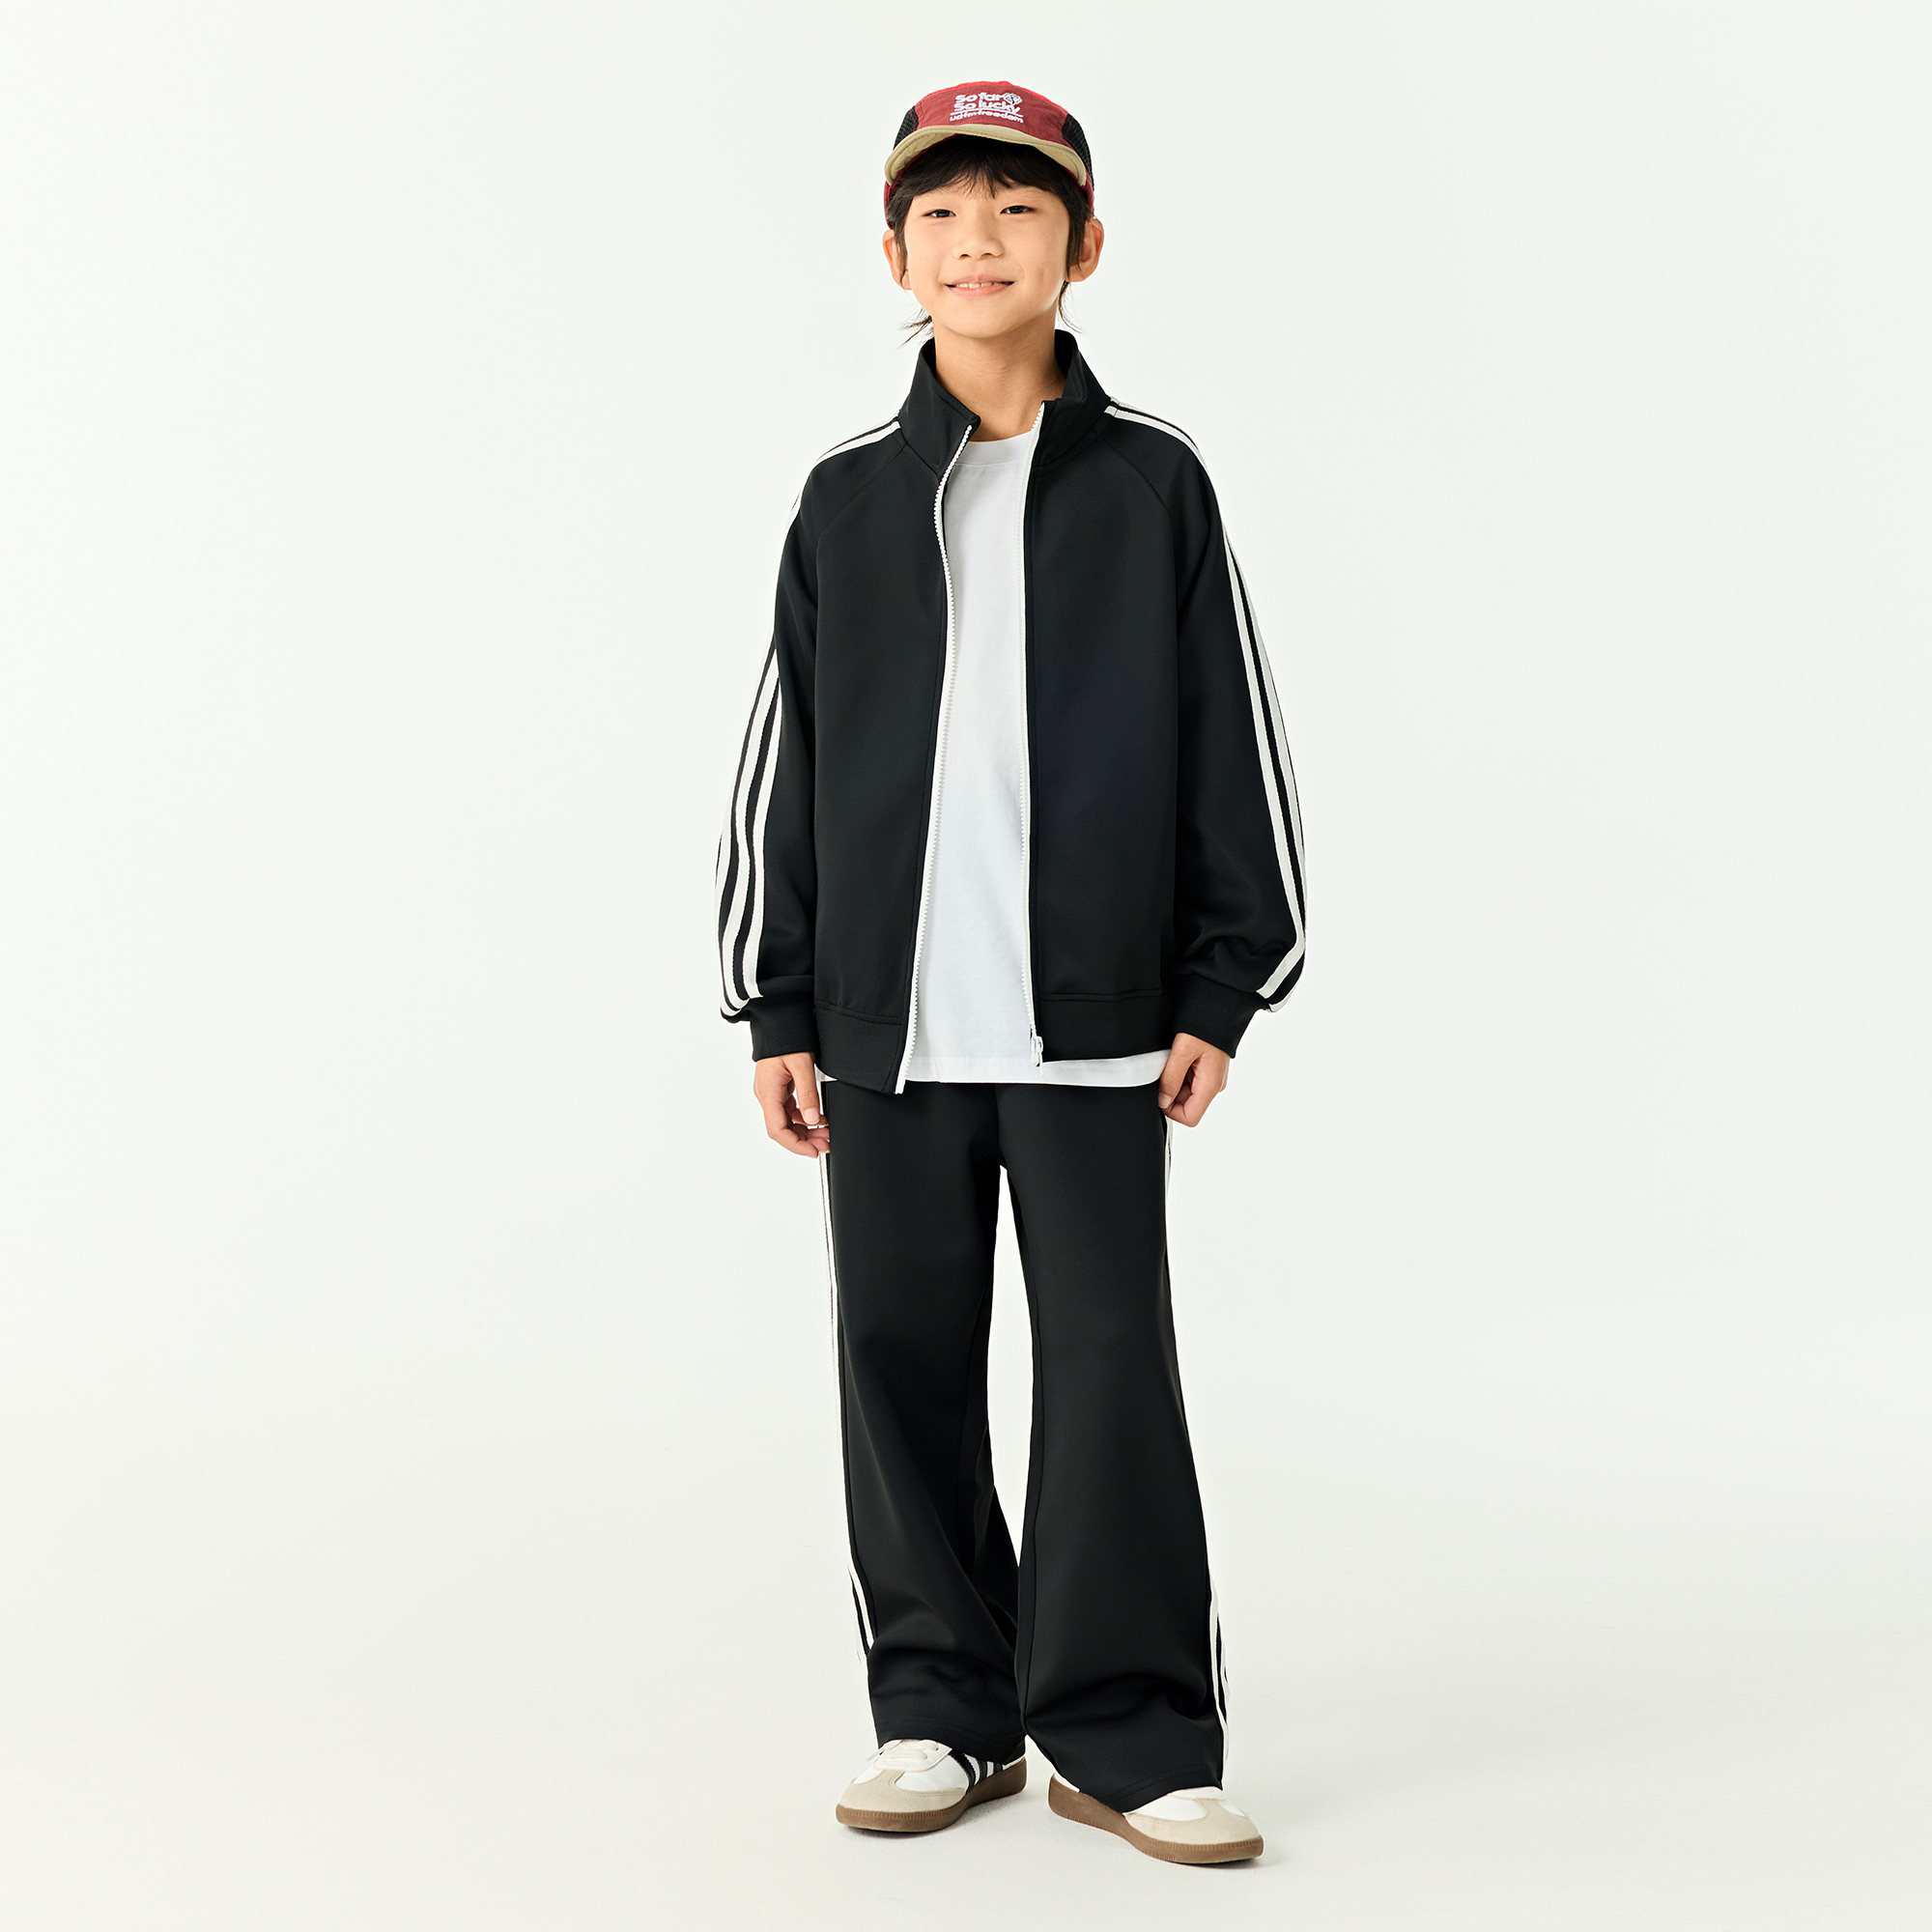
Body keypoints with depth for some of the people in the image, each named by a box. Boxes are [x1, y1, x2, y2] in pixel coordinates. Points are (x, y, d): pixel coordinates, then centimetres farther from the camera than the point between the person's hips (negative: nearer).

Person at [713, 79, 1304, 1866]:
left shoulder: (1154, 482, 4)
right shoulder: (848, 500, 8)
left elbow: (1233, 743, 4)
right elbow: (783, 763, 9)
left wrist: (1220, 989, 0)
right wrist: (778, 1008, 6)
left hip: (1093, 1018, -2)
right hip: (886, 1020, 2)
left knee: (1112, 1357, -1)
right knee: (903, 1355, 7)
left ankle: (1129, 1733, 10)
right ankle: (945, 1712, 20)